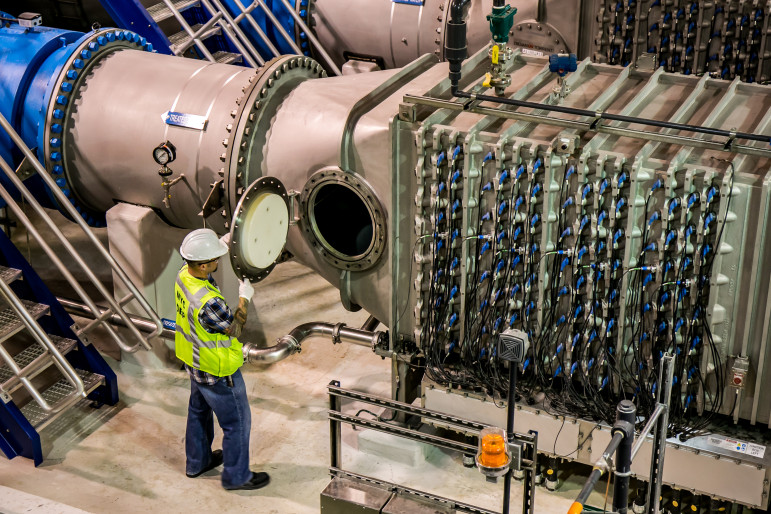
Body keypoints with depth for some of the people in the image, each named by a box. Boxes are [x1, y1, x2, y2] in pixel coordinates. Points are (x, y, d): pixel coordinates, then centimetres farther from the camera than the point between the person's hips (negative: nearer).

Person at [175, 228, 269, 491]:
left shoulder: (183, 275, -14)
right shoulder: (208, 302, -39)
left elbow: (200, 268, 12)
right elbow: (234, 329, -22)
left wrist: (221, 243, 0)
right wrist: (244, 297, -11)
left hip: (194, 363, 9)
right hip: (218, 372, -9)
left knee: (199, 410, 28)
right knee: (237, 423, 11)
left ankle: (197, 461, 48)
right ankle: (236, 475, 28)